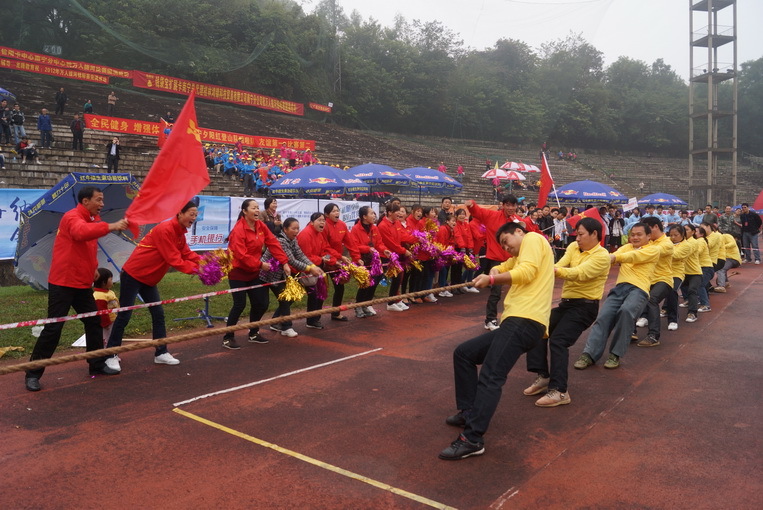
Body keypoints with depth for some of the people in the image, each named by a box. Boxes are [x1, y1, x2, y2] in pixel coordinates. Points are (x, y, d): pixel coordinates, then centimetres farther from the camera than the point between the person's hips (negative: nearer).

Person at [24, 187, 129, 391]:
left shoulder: (92, 220, 12)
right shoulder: (71, 217, -15)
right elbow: (81, 232, -39)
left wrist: (93, 267, 10)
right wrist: (110, 226, -43)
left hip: (83, 284, 8)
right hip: (63, 283, -8)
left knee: (94, 322, 11)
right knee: (53, 328, -5)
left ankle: (97, 365, 24)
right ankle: (33, 373, 7)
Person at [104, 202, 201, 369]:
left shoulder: (180, 234, 7)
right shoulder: (165, 229, -23)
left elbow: (188, 254, 2)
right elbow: (173, 259, -27)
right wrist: (195, 269, -30)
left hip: (149, 279, 9)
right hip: (133, 275, -9)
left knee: (158, 314, 7)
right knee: (124, 316, -2)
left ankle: (161, 353, 14)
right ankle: (110, 356, 9)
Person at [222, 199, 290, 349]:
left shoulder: (260, 226, 2)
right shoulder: (238, 230, -20)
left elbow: (273, 244, -1)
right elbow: (241, 255, -26)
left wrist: (284, 262, -8)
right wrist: (260, 264, -23)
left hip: (254, 272, 7)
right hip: (238, 272, -7)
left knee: (261, 304, 7)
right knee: (240, 305, -8)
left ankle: (253, 333, 28)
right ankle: (228, 338, 8)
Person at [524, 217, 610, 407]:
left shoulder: (602, 256, -12)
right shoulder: (573, 247, 8)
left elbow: (580, 273, -28)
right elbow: (561, 265, -9)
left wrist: (555, 270, -41)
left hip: (585, 306, -7)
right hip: (566, 303, 8)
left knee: (558, 341, -21)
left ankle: (559, 391, -18)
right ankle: (543, 376, 5)